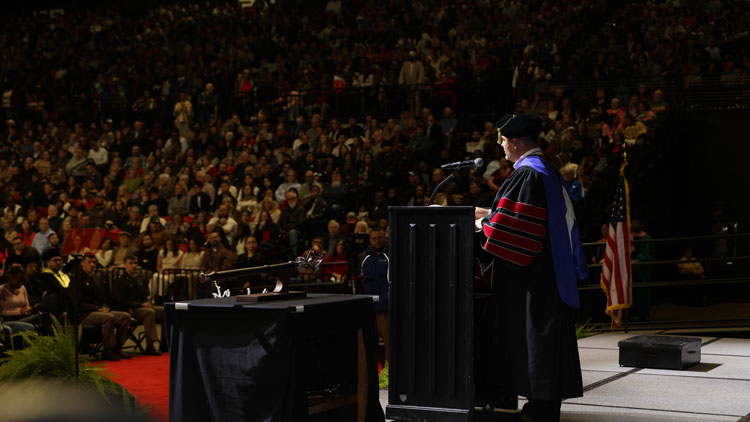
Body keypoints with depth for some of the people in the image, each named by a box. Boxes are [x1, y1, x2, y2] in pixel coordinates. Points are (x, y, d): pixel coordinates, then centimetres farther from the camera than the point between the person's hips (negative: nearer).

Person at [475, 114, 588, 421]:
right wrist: (486, 213, 27)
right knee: (546, 332, 12)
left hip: (531, 269, -10)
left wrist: (482, 224, -2)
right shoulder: (546, 170, 14)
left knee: (534, 334, -4)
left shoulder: (526, 175, -17)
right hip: (550, 266, 10)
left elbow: (507, 223, -20)